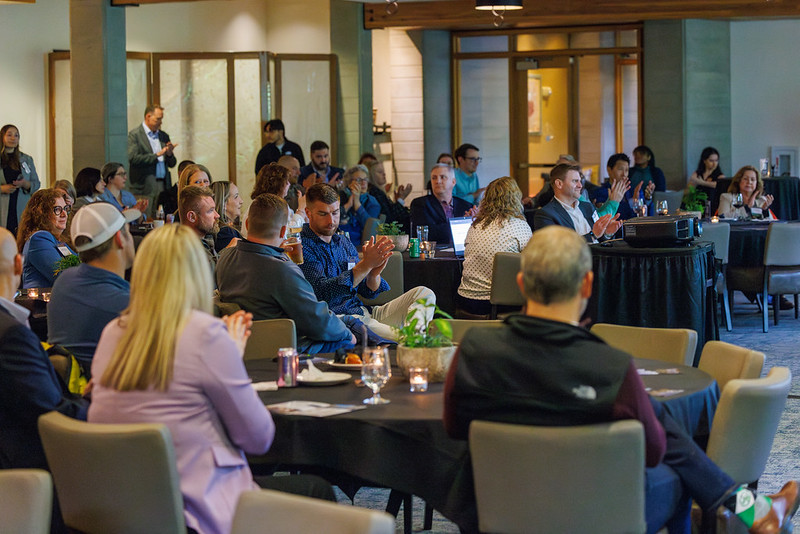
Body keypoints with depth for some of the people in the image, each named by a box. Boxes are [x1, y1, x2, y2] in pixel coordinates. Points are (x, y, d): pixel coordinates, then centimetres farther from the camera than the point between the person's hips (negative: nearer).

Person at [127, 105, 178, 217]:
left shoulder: (164, 136, 18)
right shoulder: (134, 135, 0)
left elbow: (172, 164, 18)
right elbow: (133, 158, -14)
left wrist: (169, 154, -4)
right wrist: (156, 155, -14)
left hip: (163, 187, 5)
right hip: (145, 186, -5)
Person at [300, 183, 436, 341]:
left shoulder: (344, 242, 19)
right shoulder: (303, 247, -6)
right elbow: (322, 291, -21)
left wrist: (374, 273, -7)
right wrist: (366, 265, -23)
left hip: (365, 312, 9)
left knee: (424, 293, -5)